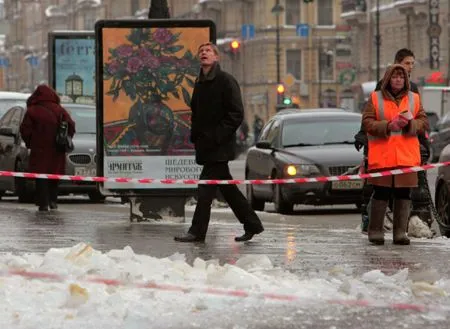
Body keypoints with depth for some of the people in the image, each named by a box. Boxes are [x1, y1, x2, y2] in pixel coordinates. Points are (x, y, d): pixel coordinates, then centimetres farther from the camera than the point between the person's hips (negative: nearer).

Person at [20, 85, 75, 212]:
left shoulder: (32, 111, -5)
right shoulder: (60, 110, 4)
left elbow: (25, 130, -6)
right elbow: (71, 126, 1)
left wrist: (29, 143, 9)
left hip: (39, 150, -3)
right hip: (56, 150, 3)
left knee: (41, 177, -1)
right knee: (54, 175, 15)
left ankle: (43, 203, -7)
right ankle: (52, 200, 6)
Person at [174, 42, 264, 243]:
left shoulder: (226, 81, -8)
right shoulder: (200, 84, 16)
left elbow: (236, 114, -13)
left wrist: (217, 136, -18)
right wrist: (195, 135, 10)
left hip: (220, 146, -8)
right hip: (205, 145, 8)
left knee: (206, 185, -10)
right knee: (226, 187, 12)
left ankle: (197, 232, -9)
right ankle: (252, 224, 20)